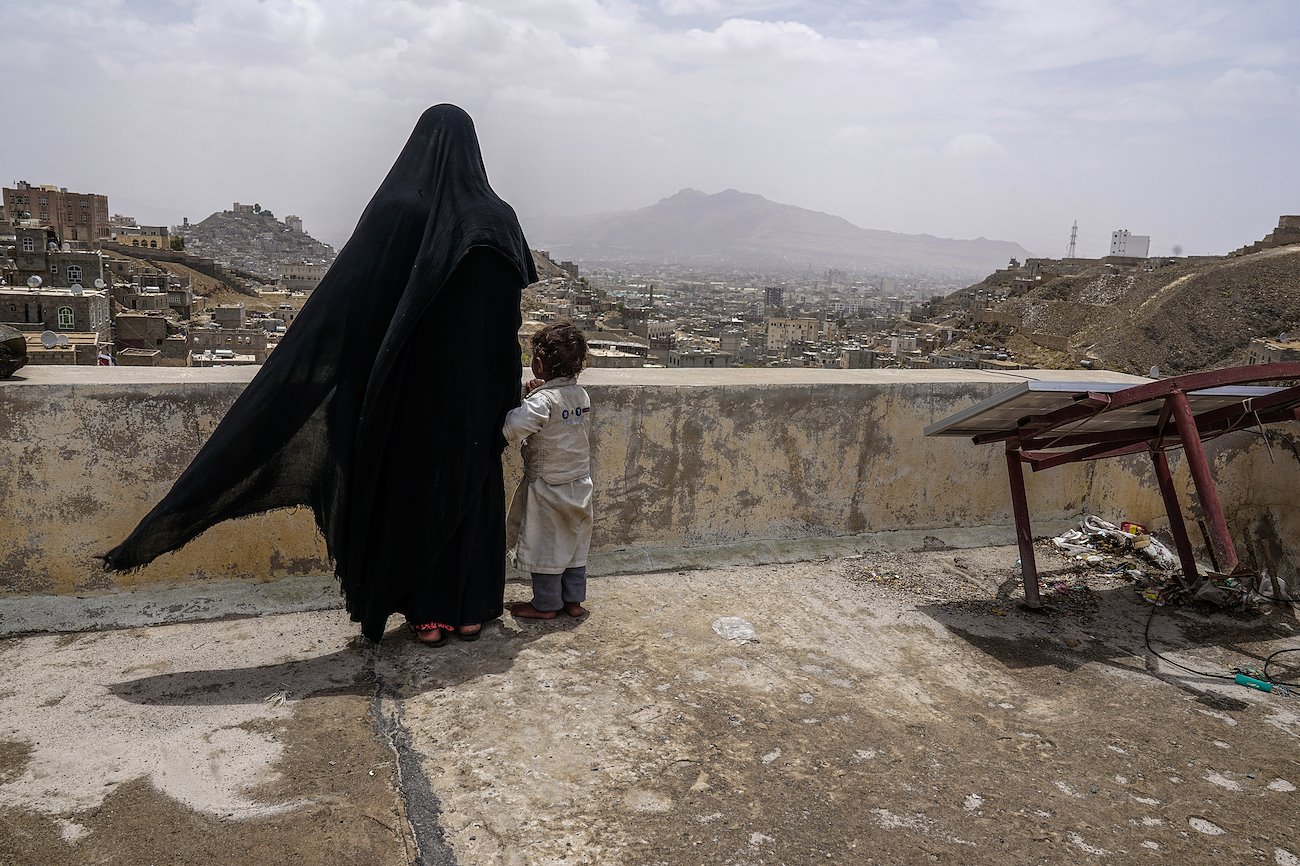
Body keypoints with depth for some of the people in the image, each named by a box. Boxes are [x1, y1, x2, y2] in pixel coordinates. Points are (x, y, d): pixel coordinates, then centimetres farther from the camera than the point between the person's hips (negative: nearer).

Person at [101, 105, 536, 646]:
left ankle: (429, 614, 18)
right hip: (478, 394, 2)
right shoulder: (499, 219, -3)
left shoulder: (396, 209, -10)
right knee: (473, 489, 12)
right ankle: (471, 609, 22)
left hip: (414, 387, -2)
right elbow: (510, 323, 1)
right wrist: (506, 404, 9)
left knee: (418, 488, 10)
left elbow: (340, 303, -15)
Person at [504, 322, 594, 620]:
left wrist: (523, 401, -14)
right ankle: (573, 599, 26)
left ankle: (545, 604, 18)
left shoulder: (542, 400, -21)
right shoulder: (581, 394, 1)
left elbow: (512, 430, -30)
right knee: (574, 542, 16)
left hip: (547, 486, -7)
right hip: (579, 483, 7)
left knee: (545, 545, 7)